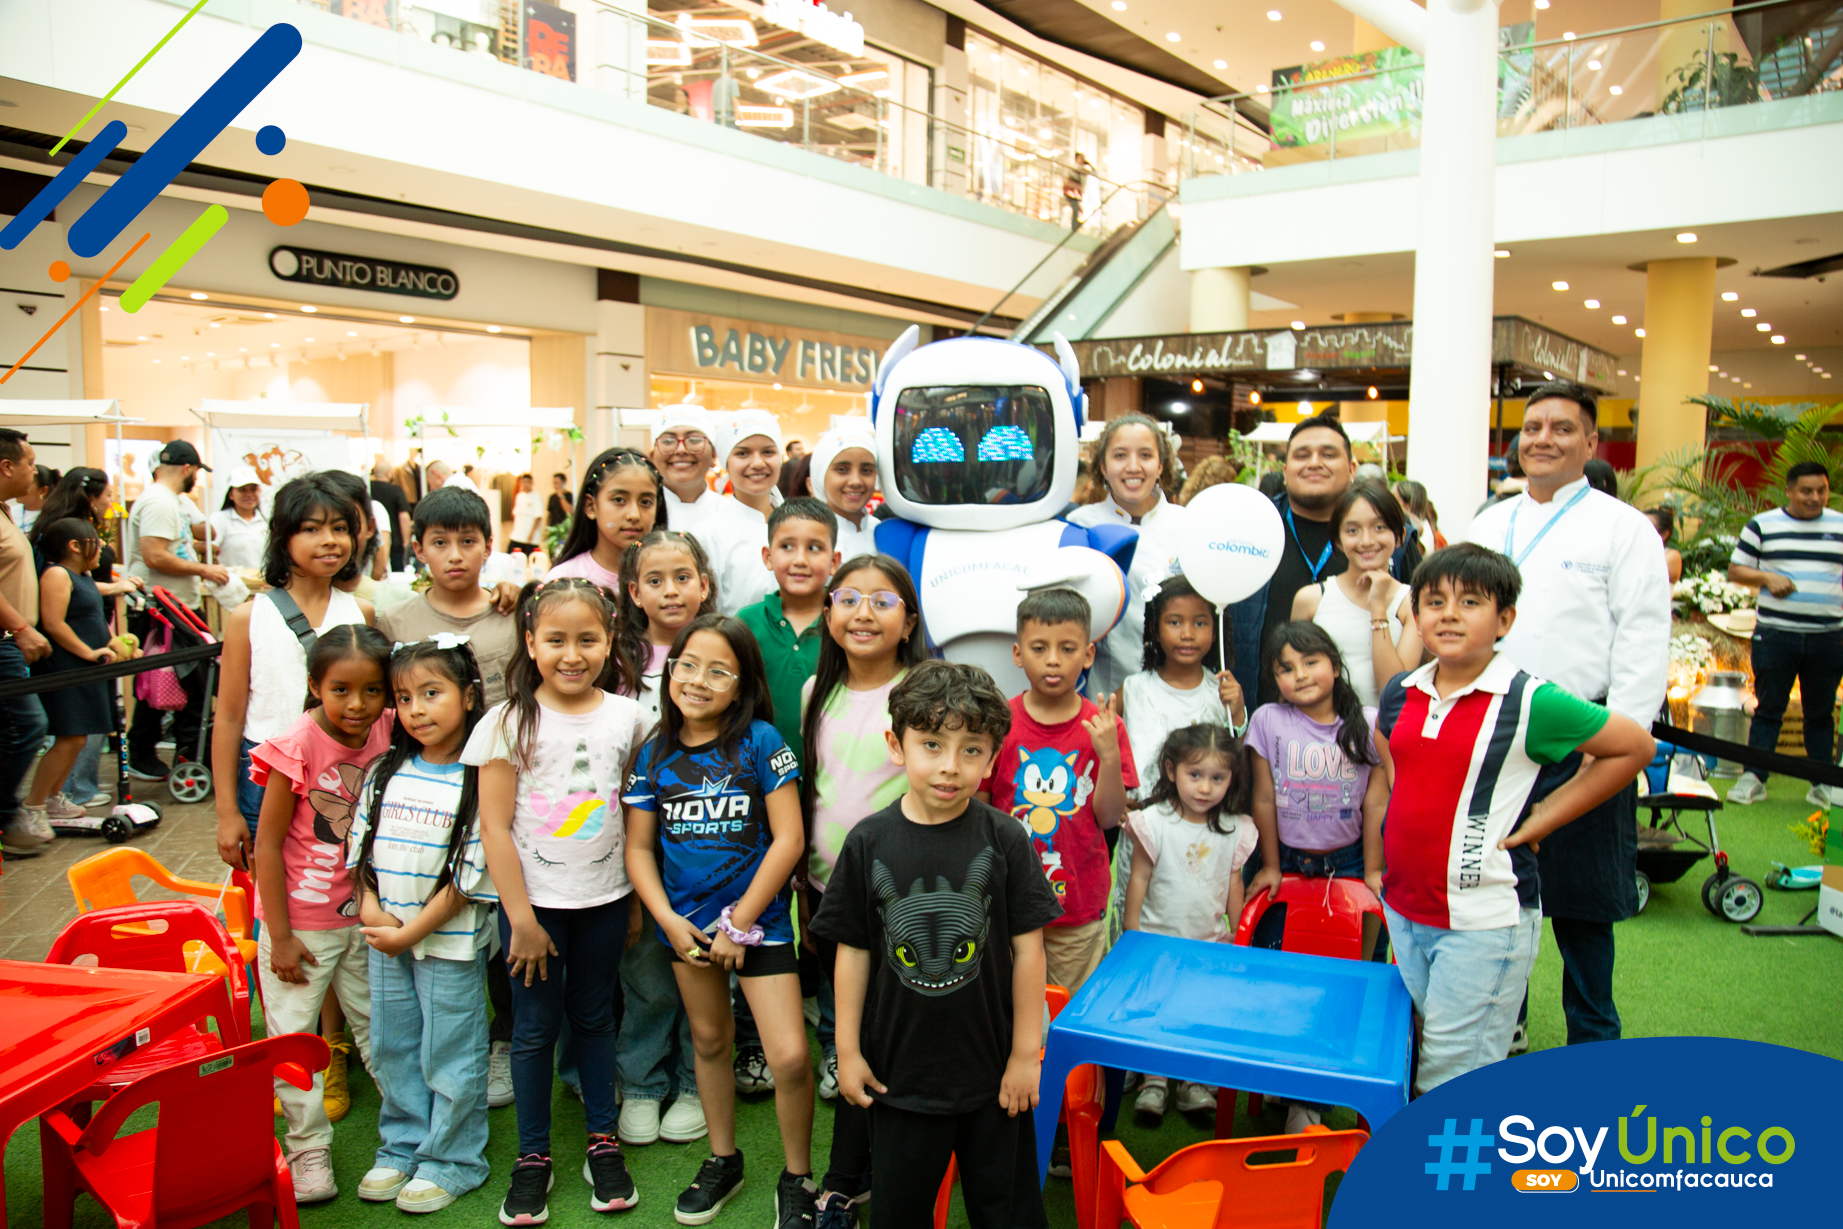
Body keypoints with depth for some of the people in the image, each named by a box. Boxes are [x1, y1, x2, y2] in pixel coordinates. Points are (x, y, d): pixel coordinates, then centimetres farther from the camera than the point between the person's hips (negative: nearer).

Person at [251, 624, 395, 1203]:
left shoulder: (387, 736, -8)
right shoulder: (298, 748, -20)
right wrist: (280, 936, -12)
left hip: (364, 915, 4)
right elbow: (268, 844, -14)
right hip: (300, 918, -4)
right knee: (292, 1034, 5)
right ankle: (310, 1149, 23)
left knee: (378, 1024, 16)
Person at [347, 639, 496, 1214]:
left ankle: (451, 1160, 23)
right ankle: (401, 1146, 35)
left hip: (450, 940, -6)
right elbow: (360, 848, 9)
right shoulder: (385, 773, 3)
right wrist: (370, 908, -6)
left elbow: (470, 877, -16)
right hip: (384, 936, 6)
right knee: (391, 1048, 17)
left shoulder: (479, 783, -15)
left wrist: (411, 932, -15)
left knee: (449, 1055, 6)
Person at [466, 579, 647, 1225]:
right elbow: (494, 827, -9)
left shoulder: (626, 717, -3)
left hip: (604, 898, 2)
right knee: (534, 1027, 9)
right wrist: (521, 918, -11)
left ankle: (603, 1140, 30)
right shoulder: (509, 722, -10)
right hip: (533, 899, -2)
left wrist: (639, 899, 3)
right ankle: (533, 1155, 25)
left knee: (594, 1016, 15)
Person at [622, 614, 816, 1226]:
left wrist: (741, 922, -12)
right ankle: (723, 1159, 40)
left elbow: (789, 839, -12)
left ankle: (797, 1180, 15)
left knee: (790, 1059, -8)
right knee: (710, 1040, 19)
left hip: (758, 918, -4)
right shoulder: (656, 753, 1)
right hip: (687, 922, 4)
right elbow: (638, 847, 5)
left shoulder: (760, 741, -10)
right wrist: (669, 920, -8)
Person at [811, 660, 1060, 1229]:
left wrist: (1026, 1052, -4)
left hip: (992, 1068, -1)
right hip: (899, 1067, 1)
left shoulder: (1004, 839, -11)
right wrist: (848, 1050, 1)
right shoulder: (869, 841, -8)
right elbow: (853, 950, -1)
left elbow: (1027, 948, -6)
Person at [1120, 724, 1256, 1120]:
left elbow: (1234, 883, 7)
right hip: (1158, 939, -2)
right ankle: (1153, 1079, 19)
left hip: (1211, 942, 2)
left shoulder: (1234, 830, -4)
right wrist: (1132, 931, -5)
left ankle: (1194, 1080, 23)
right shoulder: (1154, 821, -14)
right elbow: (1139, 877, -8)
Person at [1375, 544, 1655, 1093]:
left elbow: (1636, 746, -6)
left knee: (1450, 1083, 0)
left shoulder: (1530, 703, -14)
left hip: (1482, 922, -6)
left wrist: (1539, 822, -7)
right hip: (1402, 908, 6)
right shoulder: (1400, 693, 3)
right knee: (1414, 1057, 20)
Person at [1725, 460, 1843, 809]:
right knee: (1768, 709, 2)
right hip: (1775, 635, -1)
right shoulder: (1762, 525, 4)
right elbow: (1735, 570, 6)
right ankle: (1753, 779, 5)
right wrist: (1766, 577, -11)